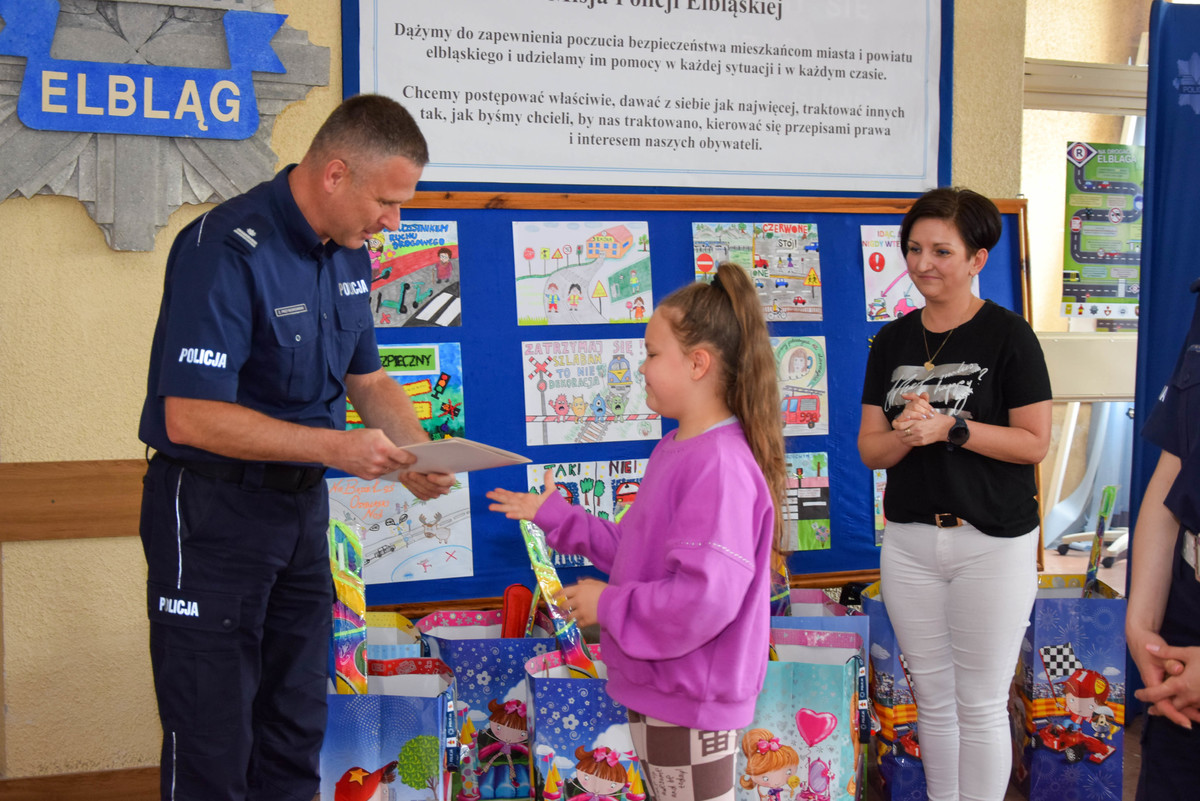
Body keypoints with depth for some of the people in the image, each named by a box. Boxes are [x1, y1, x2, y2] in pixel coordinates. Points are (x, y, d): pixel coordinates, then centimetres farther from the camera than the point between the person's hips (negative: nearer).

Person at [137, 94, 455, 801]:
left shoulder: (350, 254, 4)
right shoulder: (226, 251, -23)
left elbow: (367, 377, 15)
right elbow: (190, 418, -27)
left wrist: (418, 450, -5)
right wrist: (336, 447, -27)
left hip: (303, 503, 8)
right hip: (213, 509, -8)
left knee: (297, 729, 17)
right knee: (213, 741, 1)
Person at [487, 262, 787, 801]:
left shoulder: (720, 466, -25)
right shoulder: (674, 450, 8)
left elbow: (705, 596, -30)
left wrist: (607, 605, -18)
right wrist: (554, 516, 16)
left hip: (690, 704, -10)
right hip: (657, 691, 10)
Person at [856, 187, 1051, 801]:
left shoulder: (1008, 335, -7)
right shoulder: (892, 341, 7)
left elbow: (1033, 442, -11)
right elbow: (869, 449, 5)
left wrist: (949, 428, -20)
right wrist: (905, 435, -16)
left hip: (991, 544, -5)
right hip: (909, 540, 5)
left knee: (980, 705, 3)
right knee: (932, 698, 15)